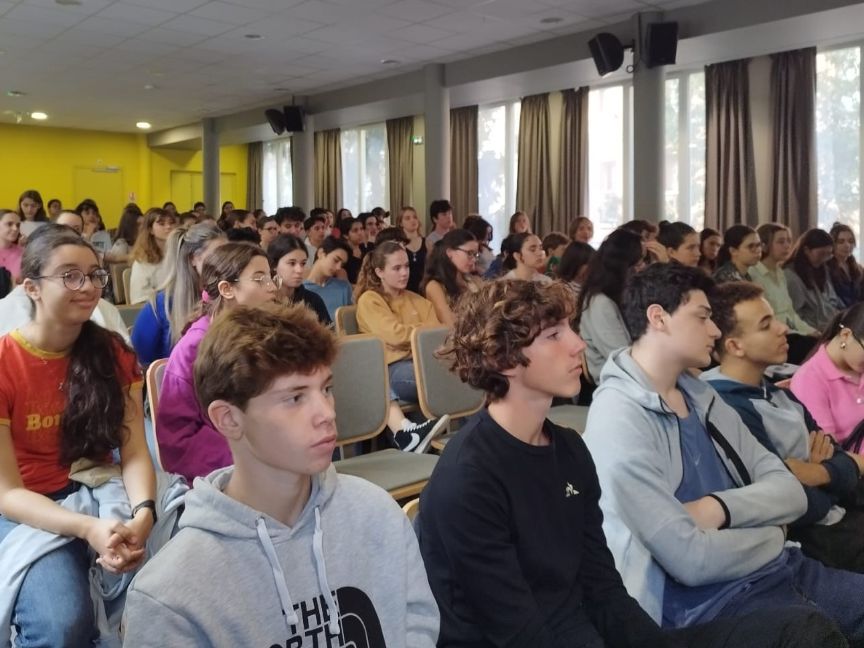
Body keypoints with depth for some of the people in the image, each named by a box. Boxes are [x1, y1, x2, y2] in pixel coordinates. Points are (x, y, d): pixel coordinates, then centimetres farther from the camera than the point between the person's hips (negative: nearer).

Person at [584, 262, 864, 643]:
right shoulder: (619, 419, -17)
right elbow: (692, 560, -21)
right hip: (705, 600, -8)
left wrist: (720, 508, -14)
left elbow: (790, 491, 6)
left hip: (777, 567, 8)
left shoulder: (702, 396, 10)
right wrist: (772, 534, -3)